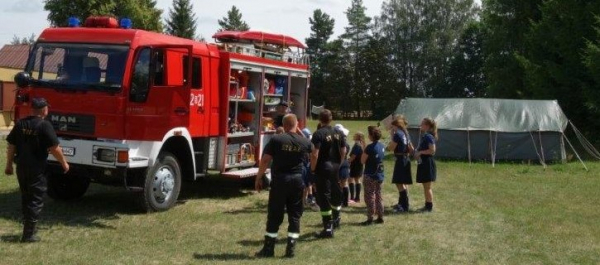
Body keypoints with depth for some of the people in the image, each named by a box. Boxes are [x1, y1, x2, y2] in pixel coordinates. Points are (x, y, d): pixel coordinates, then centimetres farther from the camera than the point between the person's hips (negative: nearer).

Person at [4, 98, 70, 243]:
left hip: (21, 167, 6)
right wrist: (64, 163, -1)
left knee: (26, 198, 19)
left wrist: (9, 165, 16)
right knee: (36, 200, 1)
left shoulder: (20, 124, 4)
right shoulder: (45, 125, -14)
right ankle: (29, 234, -1)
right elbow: (54, 148, -14)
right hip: (37, 169, -6)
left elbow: (11, 146, 7)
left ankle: (29, 227, 30)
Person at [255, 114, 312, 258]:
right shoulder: (305, 142, 2)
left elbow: (265, 160, -7)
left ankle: (268, 248, 9)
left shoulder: (276, 140, -7)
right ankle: (291, 248, 9)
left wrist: (258, 178, 3)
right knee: (295, 215, 10)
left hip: (279, 180, -2)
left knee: (274, 215, 5)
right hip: (297, 181, 2)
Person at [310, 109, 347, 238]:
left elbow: (315, 154, -20)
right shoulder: (339, 133, 5)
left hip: (323, 168, -7)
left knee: (323, 197, -2)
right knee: (335, 192, 23)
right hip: (335, 167, 7)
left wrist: (312, 169, -9)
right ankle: (336, 219, 42)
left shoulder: (318, 134, -15)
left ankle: (328, 228, -2)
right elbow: (343, 151, 9)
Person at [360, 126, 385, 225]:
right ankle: (380, 217, 19)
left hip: (370, 175, -7)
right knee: (378, 196, 15)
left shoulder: (370, 147, -18)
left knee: (369, 197, -1)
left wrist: (363, 149, -4)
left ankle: (370, 219, 0)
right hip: (380, 175, 7)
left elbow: (363, 160, -14)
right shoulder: (382, 146, 5)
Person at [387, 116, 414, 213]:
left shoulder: (397, 134, -14)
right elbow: (411, 149, 16)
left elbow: (391, 148, -15)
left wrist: (392, 136, -8)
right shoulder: (405, 134, 13)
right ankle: (402, 203, 29)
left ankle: (404, 206, -12)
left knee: (399, 183, -9)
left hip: (400, 160, -9)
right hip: (406, 159, 9)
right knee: (404, 183, 17)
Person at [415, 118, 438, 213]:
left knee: (427, 187, -3)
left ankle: (429, 207, 3)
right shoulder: (424, 136, 13)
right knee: (425, 187, 16)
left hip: (428, 163, -10)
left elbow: (432, 150, -23)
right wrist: (418, 152, 7)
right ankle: (427, 205, 23)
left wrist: (420, 152, -16)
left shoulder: (429, 137, -16)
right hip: (423, 163, 10)